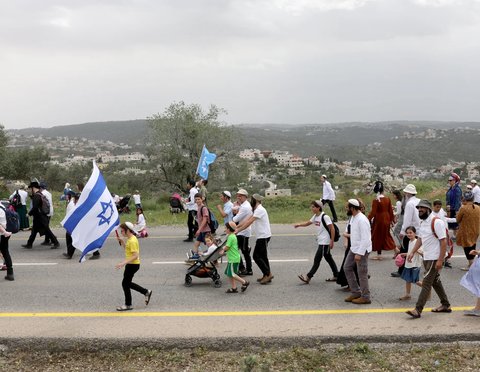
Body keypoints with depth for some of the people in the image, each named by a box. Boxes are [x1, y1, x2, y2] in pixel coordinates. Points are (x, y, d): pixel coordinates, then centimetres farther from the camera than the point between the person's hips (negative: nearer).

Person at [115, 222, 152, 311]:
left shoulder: (132, 241, -22)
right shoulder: (130, 239, 9)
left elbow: (135, 256, -27)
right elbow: (127, 249, 23)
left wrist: (123, 263, -31)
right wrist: (122, 241, 10)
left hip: (133, 264, -10)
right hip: (131, 264, 10)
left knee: (125, 283, 1)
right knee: (127, 283, 18)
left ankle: (128, 305, 13)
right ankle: (146, 292, 25)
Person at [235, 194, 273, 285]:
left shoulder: (260, 210, -18)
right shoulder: (257, 210, 17)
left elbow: (249, 222, -24)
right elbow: (247, 220, 15)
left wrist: (238, 230, -23)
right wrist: (236, 227, 8)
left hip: (263, 236, -11)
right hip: (262, 236, 11)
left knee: (256, 256, -7)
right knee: (262, 256, 13)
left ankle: (268, 274, -4)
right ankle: (267, 276, 18)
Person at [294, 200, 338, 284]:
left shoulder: (325, 217, -17)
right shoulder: (315, 217, 8)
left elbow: (332, 229, -17)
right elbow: (308, 223, 18)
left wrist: (332, 241, -17)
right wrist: (299, 225, 0)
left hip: (325, 242, -9)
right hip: (320, 241, 9)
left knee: (317, 259, -6)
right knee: (328, 258, 15)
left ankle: (308, 277, -4)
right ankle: (336, 275, 24)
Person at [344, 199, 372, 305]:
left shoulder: (362, 220, -23)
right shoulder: (354, 218, 6)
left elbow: (365, 239, -25)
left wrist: (359, 254, -26)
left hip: (362, 250, -10)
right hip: (353, 248, 10)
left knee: (362, 274, 0)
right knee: (347, 268, 13)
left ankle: (365, 297, 14)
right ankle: (356, 292, 23)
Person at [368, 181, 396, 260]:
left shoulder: (375, 200, -18)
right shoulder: (387, 199, -1)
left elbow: (373, 212, -19)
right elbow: (390, 210, 6)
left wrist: (368, 219, -9)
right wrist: (391, 219, 16)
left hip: (379, 220, -5)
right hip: (386, 219, 5)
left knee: (378, 236, 6)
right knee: (386, 234, 19)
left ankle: (379, 254, 10)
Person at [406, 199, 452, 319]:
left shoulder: (436, 222, -17)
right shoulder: (422, 222, 11)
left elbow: (443, 242, -20)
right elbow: (420, 239, 19)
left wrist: (440, 260, -22)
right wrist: (412, 252, 8)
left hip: (435, 259, -9)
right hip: (426, 258, 9)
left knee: (426, 284, -8)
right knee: (435, 282, 19)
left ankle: (418, 310, -6)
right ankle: (445, 305, 32)